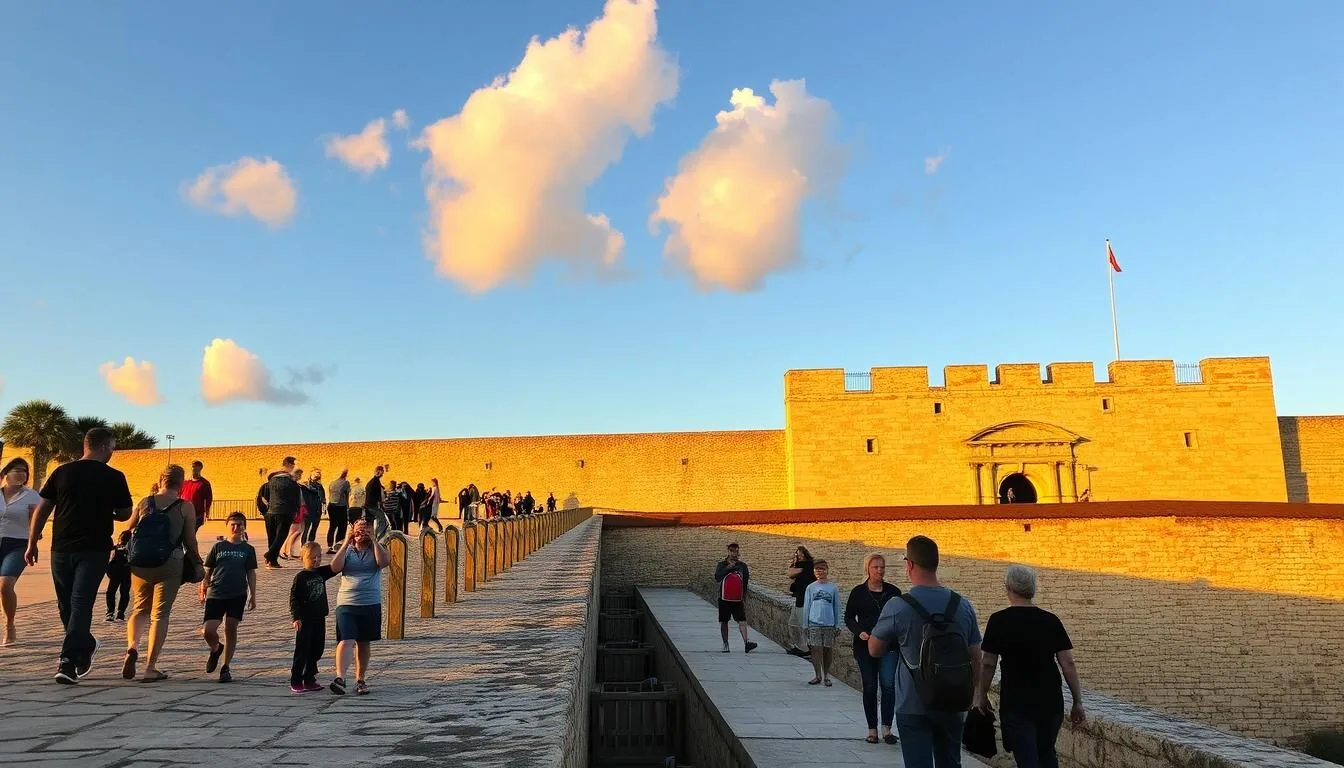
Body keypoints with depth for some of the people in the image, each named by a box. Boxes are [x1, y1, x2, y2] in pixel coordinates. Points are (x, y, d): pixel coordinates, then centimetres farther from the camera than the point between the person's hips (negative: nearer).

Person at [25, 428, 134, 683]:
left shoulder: (62, 472, 3)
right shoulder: (114, 477, -4)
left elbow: (42, 510, 5)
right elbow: (125, 514, 3)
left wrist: (32, 544, 12)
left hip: (61, 549, 3)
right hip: (94, 550, -3)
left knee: (66, 605, 18)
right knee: (81, 605, -2)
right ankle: (67, 662, -8)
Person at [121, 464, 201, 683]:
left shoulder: (144, 503, 6)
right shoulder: (186, 507, -2)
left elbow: (127, 532, 13)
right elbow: (190, 541, 0)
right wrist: (197, 563, 16)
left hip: (140, 565, 3)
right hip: (169, 566, -3)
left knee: (139, 609, 19)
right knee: (160, 614, 3)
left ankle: (132, 646, -7)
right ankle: (150, 668, 2)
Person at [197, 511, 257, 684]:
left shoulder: (248, 549, 8)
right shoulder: (218, 547, 8)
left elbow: (251, 573, 9)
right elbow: (208, 570, 11)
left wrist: (253, 596, 4)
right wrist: (203, 589, -3)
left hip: (237, 595, 0)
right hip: (215, 594, 0)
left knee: (231, 629, 0)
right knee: (207, 631, -8)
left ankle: (226, 668, 12)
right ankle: (215, 649, 26)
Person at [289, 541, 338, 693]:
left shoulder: (322, 572, 6)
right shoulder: (300, 577, -9)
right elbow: (293, 598, -10)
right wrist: (296, 617, -16)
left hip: (319, 619, 6)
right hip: (304, 620, -6)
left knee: (317, 649, 10)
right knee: (302, 651, -2)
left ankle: (309, 679, 20)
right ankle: (296, 682, 6)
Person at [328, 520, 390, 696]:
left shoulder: (376, 550, 7)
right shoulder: (347, 550, 7)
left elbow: (384, 562, -15)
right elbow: (335, 567, -11)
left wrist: (374, 540, -14)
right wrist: (346, 542, -12)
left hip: (371, 604, 1)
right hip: (346, 603, -1)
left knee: (364, 643, 10)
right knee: (346, 641, -15)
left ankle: (360, 680, 20)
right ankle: (340, 678, -23)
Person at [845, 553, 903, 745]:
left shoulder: (893, 592, 5)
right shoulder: (858, 592, 2)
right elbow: (849, 617, 6)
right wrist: (859, 632, -11)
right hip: (865, 646, 0)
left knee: (888, 684, -11)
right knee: (870, 687, 5)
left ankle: (887, 728, -2)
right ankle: (872, 729, 15)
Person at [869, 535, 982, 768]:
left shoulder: (897, 607, -14)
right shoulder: (963, 606, -2)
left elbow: (874, 650, -3)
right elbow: (975, 659, 5)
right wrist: (968, 698, 16)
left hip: (913, 707, -4)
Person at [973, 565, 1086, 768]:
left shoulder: (999, 621, -7)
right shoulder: (1051, 620, 2)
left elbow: (987, 664, -5)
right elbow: (1068, 663, 0)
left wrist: (982, 696, 7)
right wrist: (1077, 702, 6)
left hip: (1016, 704, -4)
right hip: (1051, 702, 4)